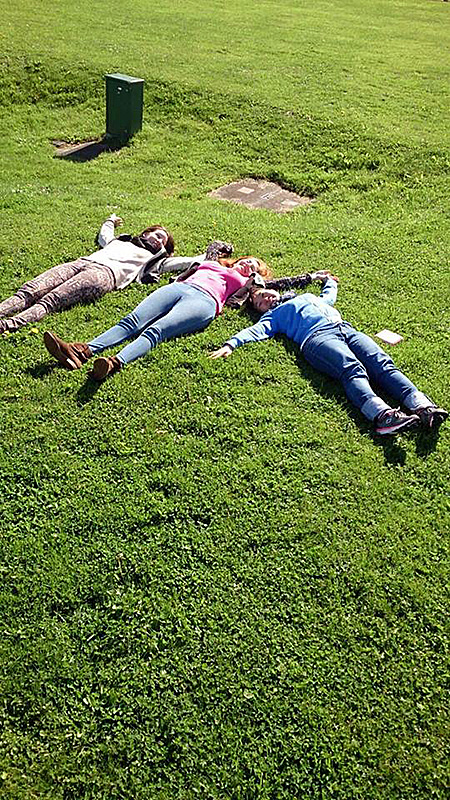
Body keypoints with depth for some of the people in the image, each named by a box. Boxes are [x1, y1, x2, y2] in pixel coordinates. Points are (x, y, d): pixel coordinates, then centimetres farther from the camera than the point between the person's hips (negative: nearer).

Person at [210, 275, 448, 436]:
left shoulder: (308, 296, 42)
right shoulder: (272, 316, 26)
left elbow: (329, 295, 57)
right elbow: (256, 330, 10)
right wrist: (230, 344, -6)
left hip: (345, 328, 4)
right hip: (316, 337, -4)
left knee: (382, 363, -23)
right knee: (352, 370, -34)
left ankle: (423, 406, -43)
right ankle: (382, 414, -58)